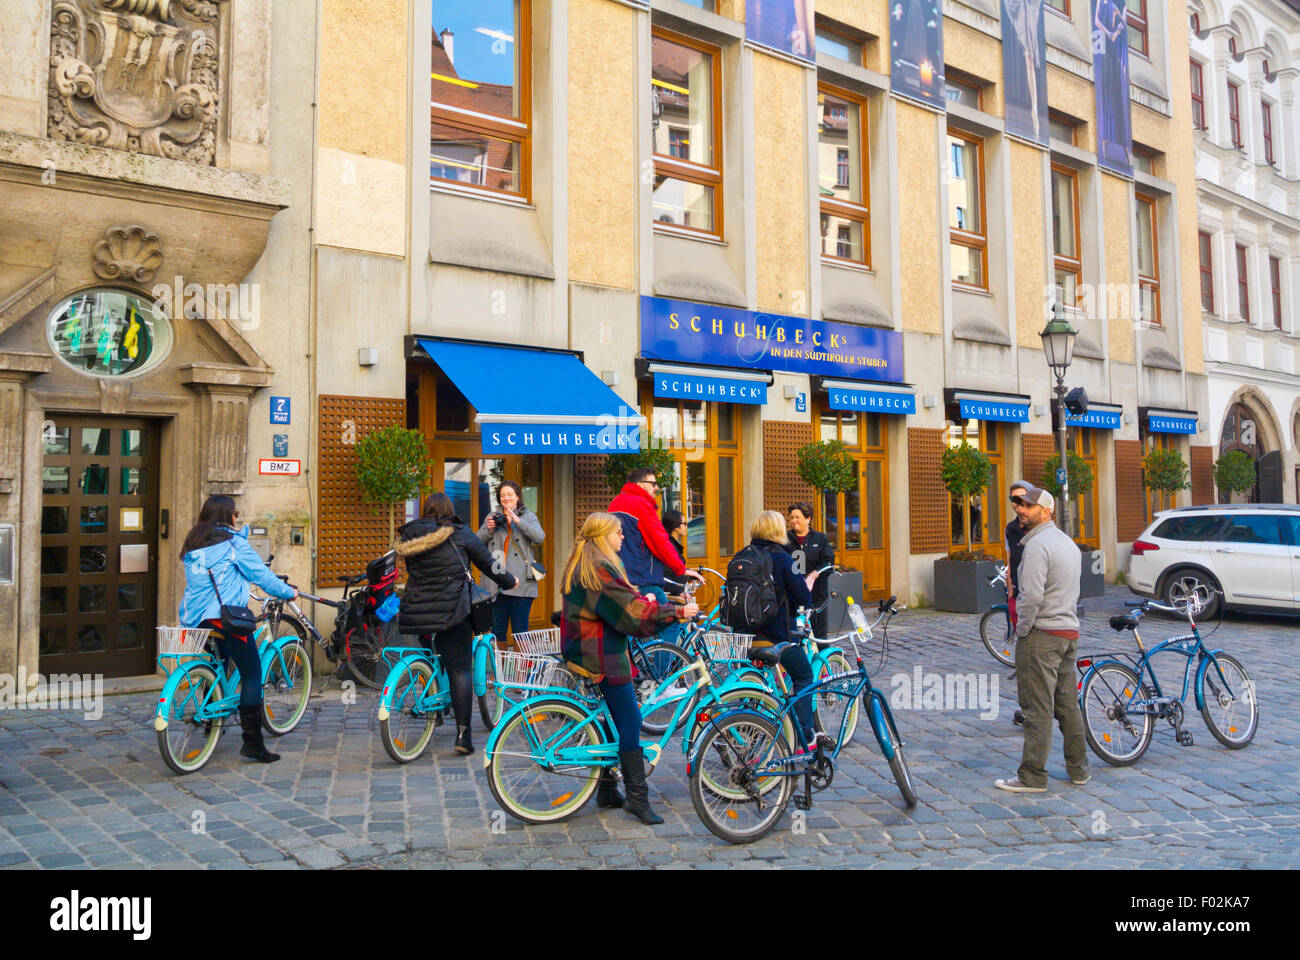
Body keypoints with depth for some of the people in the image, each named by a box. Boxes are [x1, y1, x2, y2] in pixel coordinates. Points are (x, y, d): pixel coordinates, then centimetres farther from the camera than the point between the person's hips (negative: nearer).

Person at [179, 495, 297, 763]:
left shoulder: (192, 543, 15)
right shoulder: (233, 542, -4)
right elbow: (260, 574, -3)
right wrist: (289, 592, 9)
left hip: (194, 617, 8)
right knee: (252, 673, -3)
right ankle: (252, 741, -8)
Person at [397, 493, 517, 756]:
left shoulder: (409, 536, 10)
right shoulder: (459, 534, 0)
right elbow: (487, 563, 9)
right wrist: (509, 581, 26)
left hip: (415, 612, 4)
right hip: (451, 611, -4)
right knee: (461, 669, 0)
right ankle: (463, 734, -5)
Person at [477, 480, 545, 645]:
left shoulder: (528, 516, 10)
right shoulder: (492, 517, 17)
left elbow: (539, 537, -8)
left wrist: (517, 520, -15)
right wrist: (488, 529, -6)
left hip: (521, 583, -2)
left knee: (520, 629, -1)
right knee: (498, 629, 6)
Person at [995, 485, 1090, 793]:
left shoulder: (1037, 544, -15)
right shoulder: (1068, 542, 15)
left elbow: (1032, 596, -23)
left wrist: (1022, 630, -11)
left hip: (1041, 635, -9)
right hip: (1070, 631, 9)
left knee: (1038, 709, -6)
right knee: (1068, 705, 15)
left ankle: (1032, 777, -2)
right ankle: (1079, 769, 23)